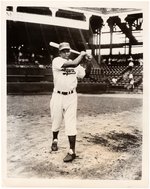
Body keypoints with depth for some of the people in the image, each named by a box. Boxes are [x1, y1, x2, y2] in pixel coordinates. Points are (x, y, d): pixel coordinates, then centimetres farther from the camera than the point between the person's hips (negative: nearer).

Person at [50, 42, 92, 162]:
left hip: (71, 97, 2)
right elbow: (73, 64, -22)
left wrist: (88, 62, 2)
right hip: (58, 96, -1)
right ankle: (55, 140, 44)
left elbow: (86, 74, 14)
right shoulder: (56, 61, -10)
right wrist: (82, 54, -8)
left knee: (71, 124, -4)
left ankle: (72, 151, 1)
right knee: (56, 121, 16)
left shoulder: (76, 65, 7)